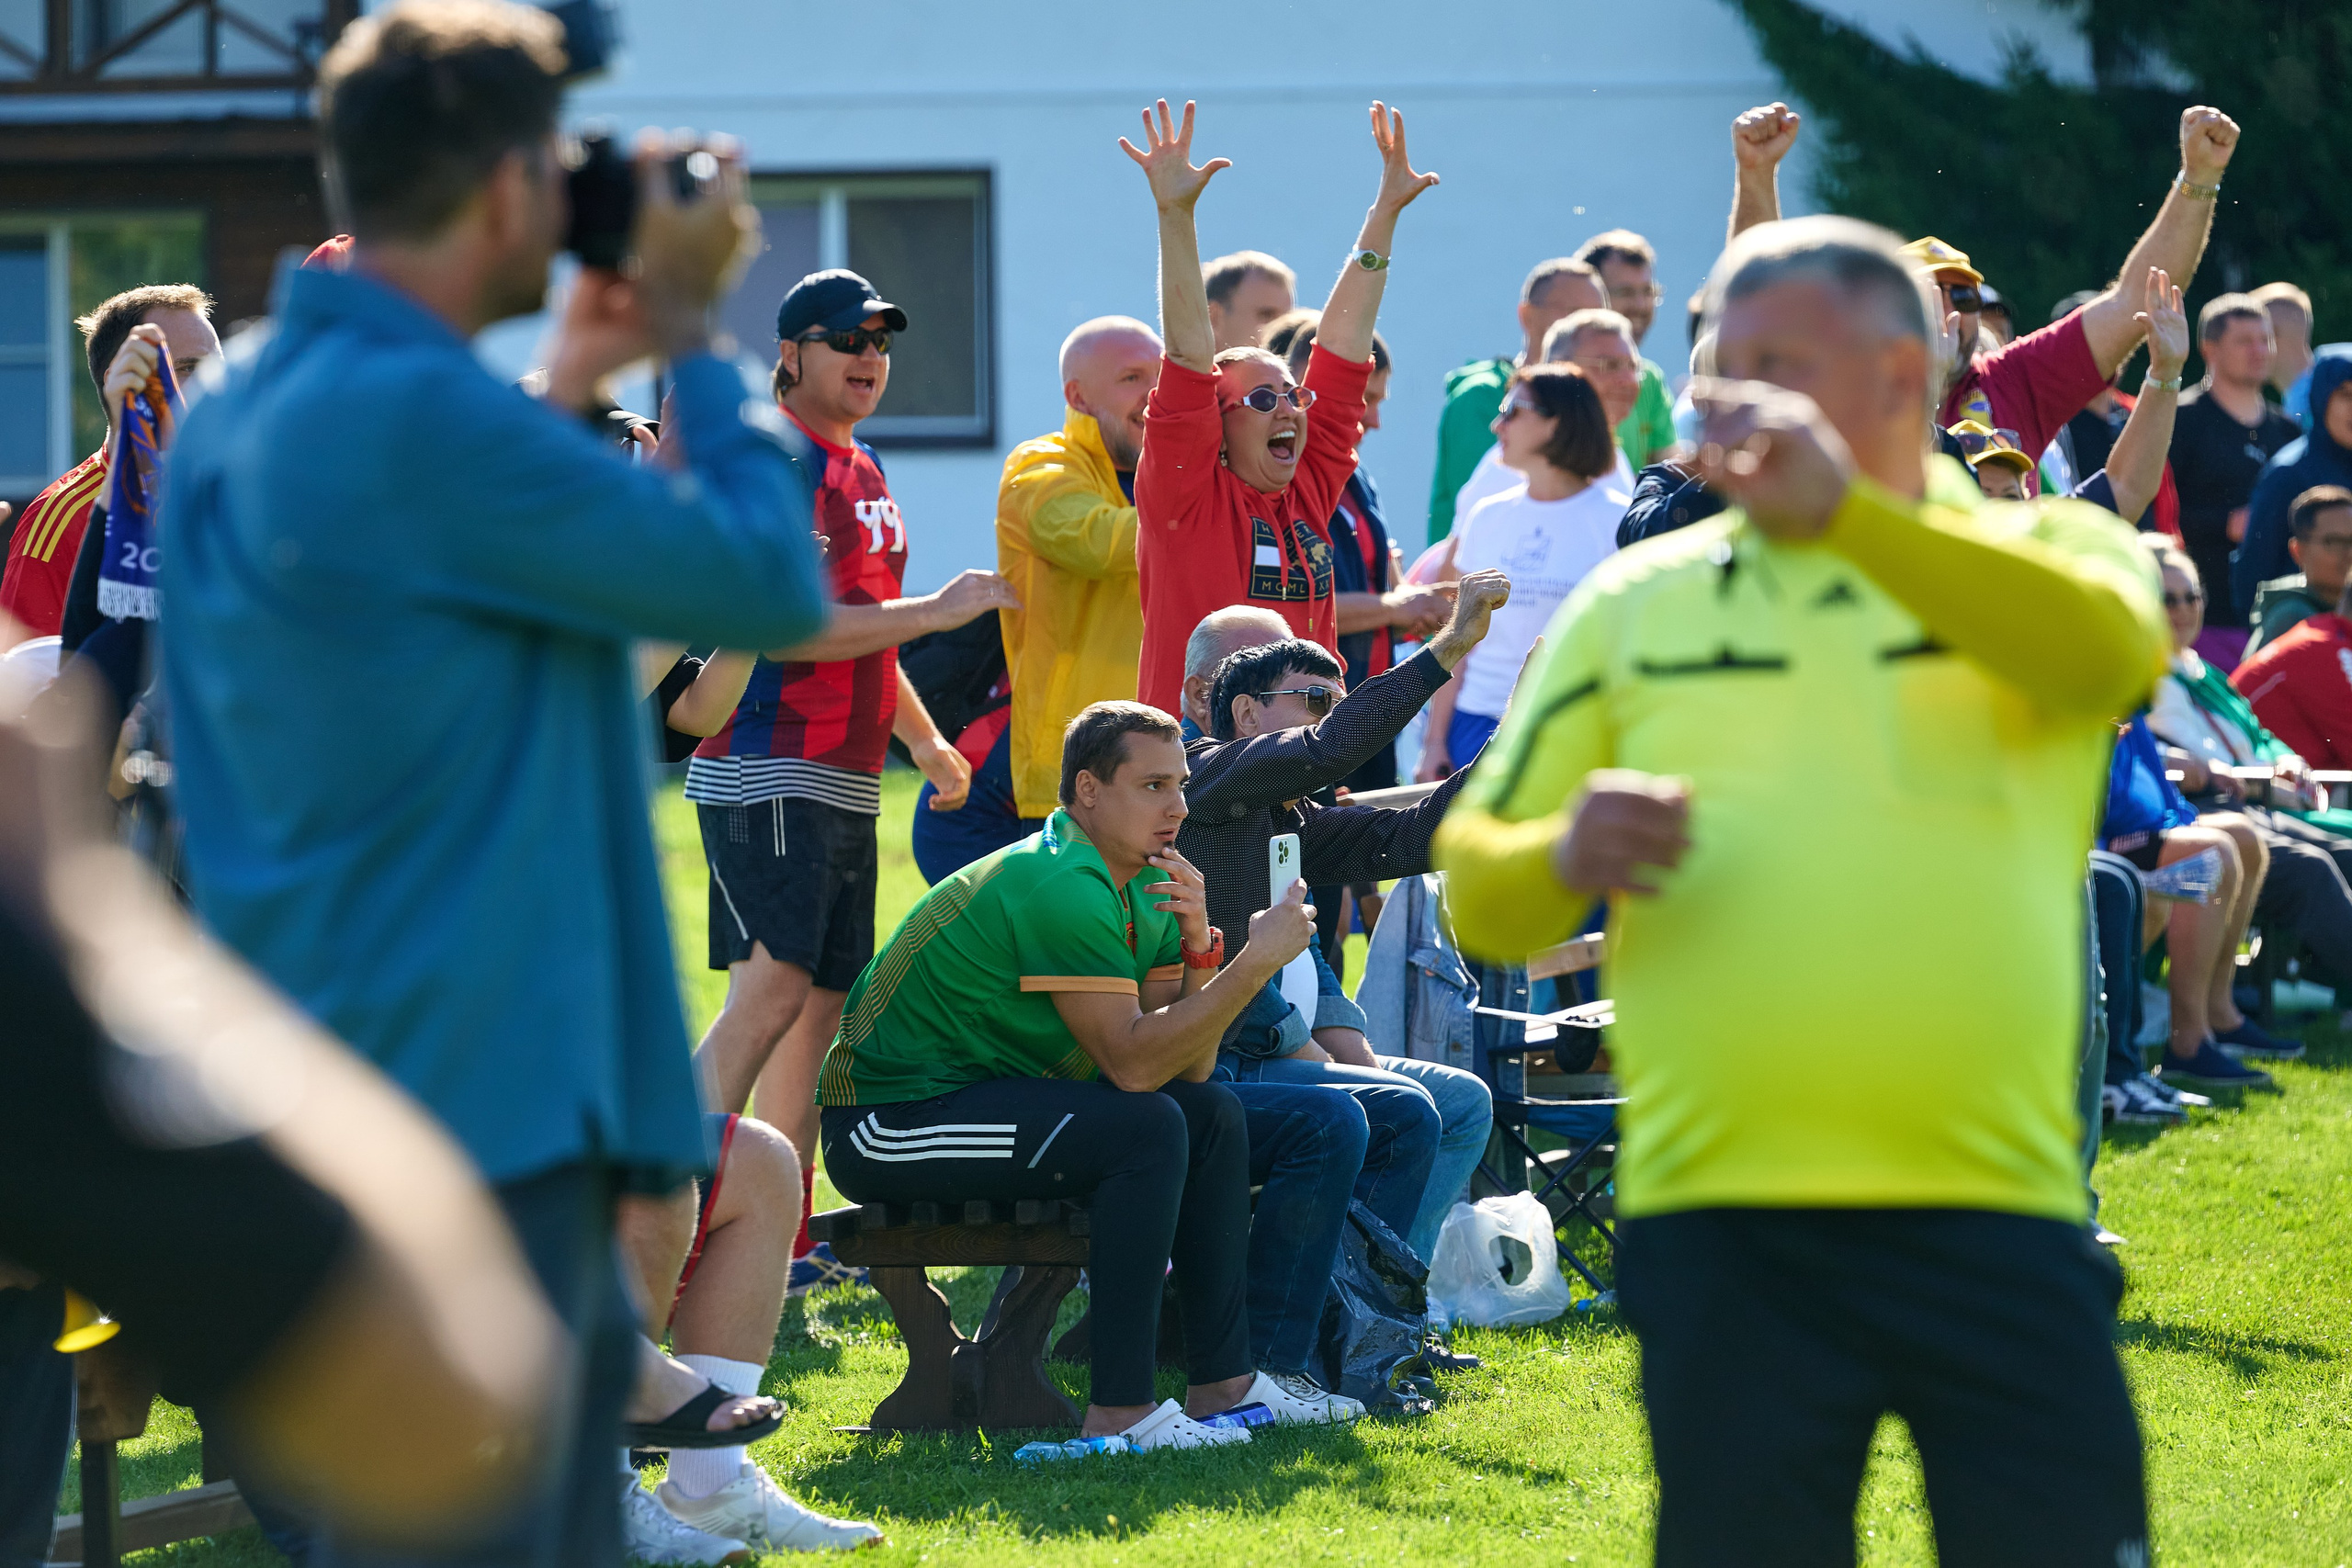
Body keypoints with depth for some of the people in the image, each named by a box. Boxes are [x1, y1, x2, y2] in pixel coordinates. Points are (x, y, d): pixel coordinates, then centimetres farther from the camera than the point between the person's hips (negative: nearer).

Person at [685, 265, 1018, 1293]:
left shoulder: (863, 473, 19)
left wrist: (924, 741, 32)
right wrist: (934, 612, -17)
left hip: (845, 778, 10)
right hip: (767, 773, -10)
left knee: (826, 999, 9)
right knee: (775, 986, -20)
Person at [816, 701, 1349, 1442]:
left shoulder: (1144, 885, 8)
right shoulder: (1060, 887, -22)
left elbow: (1189, 1063, 5)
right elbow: (1133, 1063, -25)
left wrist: (1199, 946, -10)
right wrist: (1255, 961, -23)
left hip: (980, 1093, 10)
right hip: (886, 1123, -10)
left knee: (1212, 1111, 5)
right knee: (1148, 1127, -25)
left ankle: (1221, 1380, 5)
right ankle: (1119, 1410, -24)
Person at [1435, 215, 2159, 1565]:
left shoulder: (2045, 553, 9)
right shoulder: (1632, 605, 15)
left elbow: (2106, 647, -17)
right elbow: (1477, 886, 13)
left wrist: (1846, 512, -30)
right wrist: (1563, 858, -12)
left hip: (1996, 1214, -1)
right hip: (1716, 1228, 2)